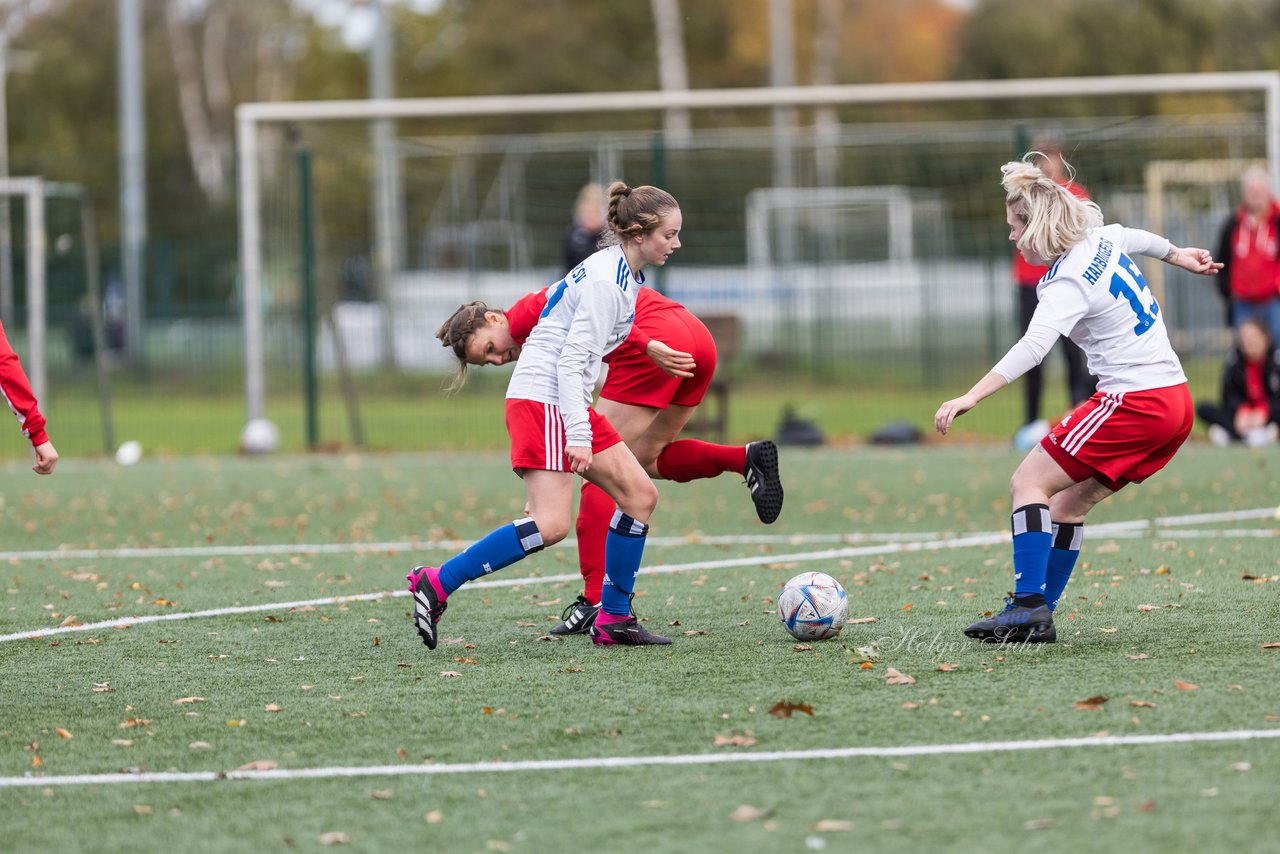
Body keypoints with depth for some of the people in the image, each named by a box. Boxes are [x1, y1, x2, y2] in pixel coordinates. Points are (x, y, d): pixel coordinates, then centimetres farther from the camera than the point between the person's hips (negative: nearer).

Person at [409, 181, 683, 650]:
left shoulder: (614, 270, 13)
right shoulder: (607, 283, -17)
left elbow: (555, 296, 27)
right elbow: (572, 361, -22)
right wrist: (579, 435, -27)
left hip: (566, 401, 11)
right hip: (543, 400, -11)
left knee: (640, 494, 6)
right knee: (550, 525, -19)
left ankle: (613, 619, 10)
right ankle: (437, 583, -14)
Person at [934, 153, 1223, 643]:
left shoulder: (1068, 282, -16)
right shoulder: (1103, 240, 10)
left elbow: (1033, 347, -32)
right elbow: (1139, 239, 34)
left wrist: (971, 397, -40)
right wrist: (1178, 256, 56)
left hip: (1133, 400, -10)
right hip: (1176, 399, 10)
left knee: (1029, 483, -9)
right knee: (1068, 502, 14)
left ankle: (1029, 607, -18)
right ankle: (1035, 614, 12)